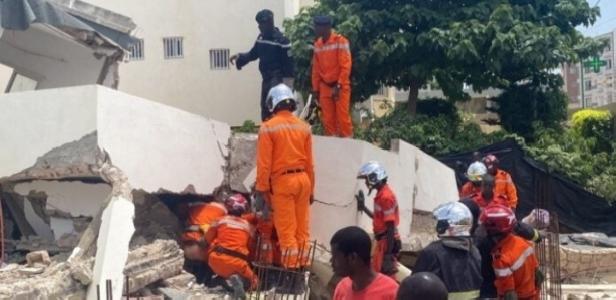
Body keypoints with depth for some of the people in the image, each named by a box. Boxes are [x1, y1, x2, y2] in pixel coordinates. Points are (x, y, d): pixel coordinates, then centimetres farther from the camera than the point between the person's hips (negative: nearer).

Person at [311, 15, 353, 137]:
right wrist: (315, 88, 9)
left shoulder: (340, 41, -10)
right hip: (325, 86, 5)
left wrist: (338, 86, -17)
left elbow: (346, 65, -13)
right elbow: (316, 68, 13)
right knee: (327, 119, 4)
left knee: (342, 117, -5)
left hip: (340, 86, -5)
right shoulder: (317, 44, 8)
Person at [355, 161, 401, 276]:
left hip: (387, 241, -10)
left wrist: (388, 252, -23)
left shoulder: (386, 196, -20)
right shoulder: (381, 194, 11)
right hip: (382, 240, 10)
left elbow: (391, 226, -23)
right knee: (378, 272, 16)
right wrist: (363, 207, 20)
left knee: (386, 275, -5)